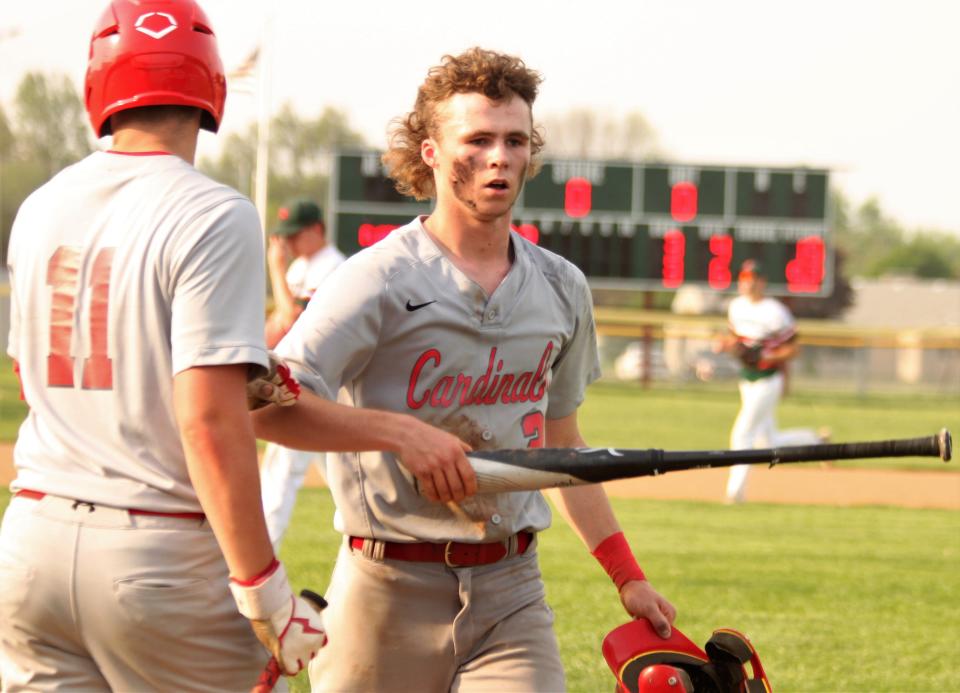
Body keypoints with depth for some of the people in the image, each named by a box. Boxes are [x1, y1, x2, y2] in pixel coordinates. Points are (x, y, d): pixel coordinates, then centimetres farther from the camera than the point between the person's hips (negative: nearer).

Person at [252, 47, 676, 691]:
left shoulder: (562, 288, 11)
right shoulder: (380, 279, -8)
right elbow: (266, 405, -19)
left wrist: (628, 577, 17)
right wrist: (401, 430, -29)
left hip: (512, 591, 4)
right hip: (391, 590, -4)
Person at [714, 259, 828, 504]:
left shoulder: (775, 313, -16)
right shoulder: (736, 306, 6)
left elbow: (793, 349, -12)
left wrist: (763, 356, -24)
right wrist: (726, 343, -5)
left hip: (768, 381, -8)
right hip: (747, 381, 8)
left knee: (742, 435, -10)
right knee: (768, 444, 14)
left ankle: (736, 491, -4)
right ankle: (815, 440, 35)